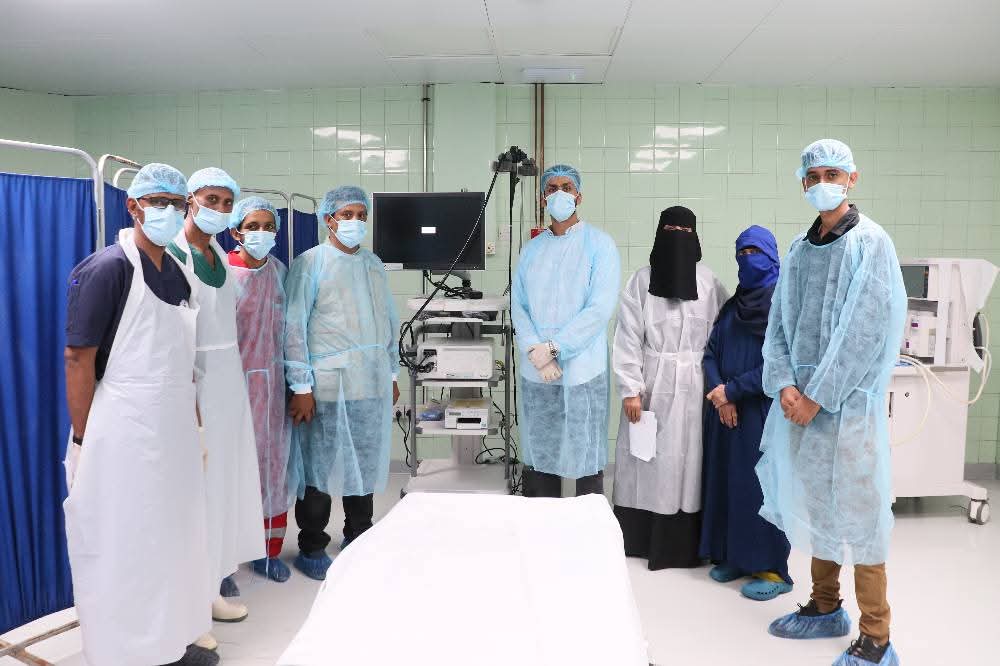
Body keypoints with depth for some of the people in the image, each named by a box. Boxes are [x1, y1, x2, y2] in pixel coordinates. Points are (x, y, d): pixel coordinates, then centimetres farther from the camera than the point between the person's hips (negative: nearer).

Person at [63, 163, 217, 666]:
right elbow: (78, 359, -13)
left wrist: (194, 428, 13)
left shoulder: (181, 276, 10)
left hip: (175, 431, 7)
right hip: (122, 435, -7)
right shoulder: (107, 268, -11)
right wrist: (85, 444, -14)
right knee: (119, 548, 5)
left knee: (172, 539, 16)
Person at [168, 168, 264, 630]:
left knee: (226, 472, 13)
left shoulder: (219, 254, 12)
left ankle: (216, 565, 27)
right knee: (200, 478, -1)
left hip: (227, 375, 8)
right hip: (193, 378, -8)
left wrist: (233, 375, 16)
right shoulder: (172, 254, -12)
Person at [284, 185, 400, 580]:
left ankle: (358, 539, 30)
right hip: (327, 384, -5)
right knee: (319, 466, 3)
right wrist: (301, 387, -12)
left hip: (372, 384, 6)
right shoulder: (310, 263, -4)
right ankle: (311, 549, 18)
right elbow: (294, 326, -8)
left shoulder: (373, 264, 13)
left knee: (366, 461, 13)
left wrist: (392, 374, 15)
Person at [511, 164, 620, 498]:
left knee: (586, 463, 1)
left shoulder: (599, 244, -1)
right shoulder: (531, 249, 13)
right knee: (539, 459, 9)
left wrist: (553, 348, -13)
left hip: (582, 370, -4)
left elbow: (600, 308, -11)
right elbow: (518, 307, 7)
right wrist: (536, 353, -10)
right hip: (535, 373, 4)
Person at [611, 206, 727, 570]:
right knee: (646, 462, 4)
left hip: (692, 388, 1)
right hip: (651, 386, -1)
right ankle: (638, 539, 17)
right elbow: (628, 338, -3)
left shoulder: (709, 283, 3)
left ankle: (683, 544, 13)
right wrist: (630, 390, -9)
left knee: (688, 463, 3)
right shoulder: (642, 280, -1)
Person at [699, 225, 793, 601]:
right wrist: (720, 393, -8)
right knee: (728, 481, 9)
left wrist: (732, 389, -14)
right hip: (727, 410, 6)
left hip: (764, 412, -6)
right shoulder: (733, 305, 12)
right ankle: (735, 556, 22)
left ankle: (773, 569, 10)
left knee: (762, 484, -2)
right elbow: (711, 353, 8)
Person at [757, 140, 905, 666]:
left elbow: (865, 331, -14)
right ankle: (825, 607, 31)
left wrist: (818, 396, -14)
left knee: (859, 514, -2)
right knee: (813, 506, 14)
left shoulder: (870, 243, -7)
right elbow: (778, 323, 9)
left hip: (849, 401, -6)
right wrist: (785, 384, -5)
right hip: (800, 399, 6)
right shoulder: (799, 248, 11)